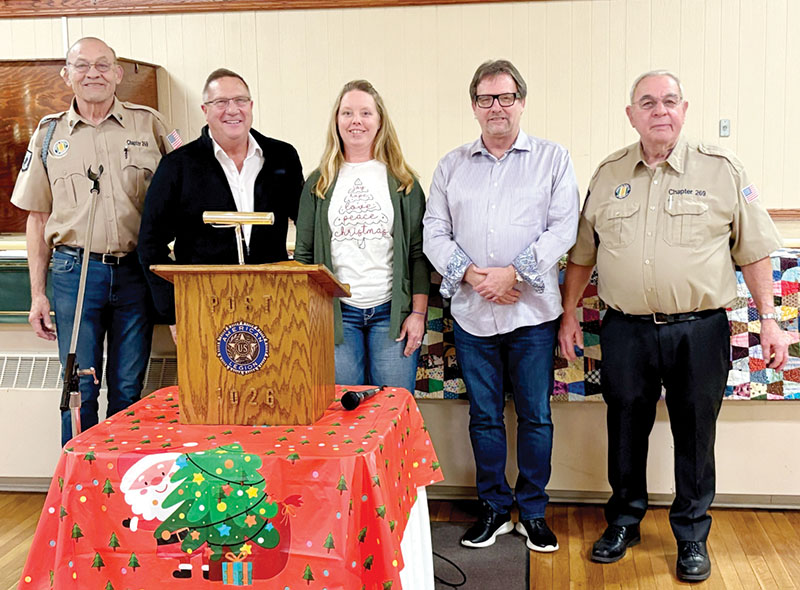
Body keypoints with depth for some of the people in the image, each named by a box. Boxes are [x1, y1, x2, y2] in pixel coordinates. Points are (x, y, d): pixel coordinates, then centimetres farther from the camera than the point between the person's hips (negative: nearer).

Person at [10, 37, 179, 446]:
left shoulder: (148, 124, 5)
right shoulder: (49, 133, 9)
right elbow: (38, 218, 11)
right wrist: (37, 294, 6)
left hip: (135, 270, 0)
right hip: (74, 271, 0)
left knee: (129, 390, 7)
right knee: (79, 389, 3)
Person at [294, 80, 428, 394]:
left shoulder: (403, 182, 7)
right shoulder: (319, 184, 8)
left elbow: (418, 252, 4)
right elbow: (303, 254, 8)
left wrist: (418, 312, -3)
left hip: (392, 313, 0)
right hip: (336, 313, 1)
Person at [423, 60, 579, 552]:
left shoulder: (553, 158, 4)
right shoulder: (451, 166, 11)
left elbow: (563, 227, -5)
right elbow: (434, 233, 6)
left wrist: (515, 272, -15)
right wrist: (470, 273, -10)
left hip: (533, 312, -2)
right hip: (472, 313, 2)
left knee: (536, 416, 6)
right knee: (484, 416, 10)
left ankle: (533, 511, 21)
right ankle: (495, 507, 25)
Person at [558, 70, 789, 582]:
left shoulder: (721, 169, -1)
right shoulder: (609, 175, 7)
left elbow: (754, 252, 1)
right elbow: (582, 254, 13)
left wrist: (769, 320, -3)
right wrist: (569, 313, 11)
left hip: (699, 330, -2)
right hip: (625, 330, 2)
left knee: (695, 437, 9)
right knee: (626, 431, 13)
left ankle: (692, 535, 27)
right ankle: (624, 521, 33)